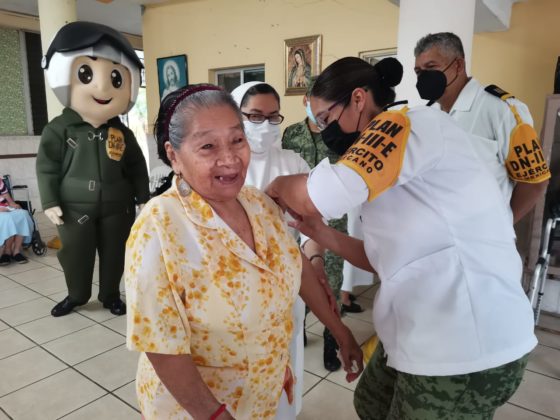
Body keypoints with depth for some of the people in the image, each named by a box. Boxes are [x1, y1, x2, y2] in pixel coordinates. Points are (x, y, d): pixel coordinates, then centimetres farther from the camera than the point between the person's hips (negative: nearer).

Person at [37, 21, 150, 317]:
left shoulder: (122, 134, -4)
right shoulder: (59, 129, -9)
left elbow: (136, 167, 5)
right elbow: (47, 167, -3)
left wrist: (143, 198, 6)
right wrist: (50, 202, -7)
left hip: (116, 208, 1)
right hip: (74, 208, -1)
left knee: (114, 254, 12)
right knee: (75, 254, 12)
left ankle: (110, 295, 32)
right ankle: (76, 295, 35)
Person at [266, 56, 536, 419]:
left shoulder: (411, 122, -16)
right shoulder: (383, 168, 12)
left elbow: (313, 197, -27)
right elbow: (386, 257, 13)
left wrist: (279, 186, -5)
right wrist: (319, 232, 2)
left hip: (466, 345, -9)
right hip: (424, 334, 9)